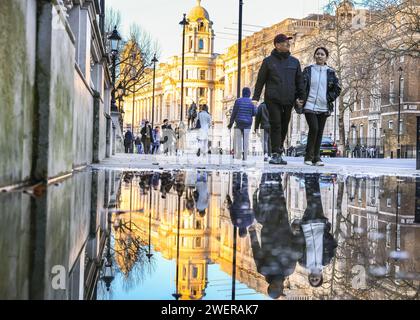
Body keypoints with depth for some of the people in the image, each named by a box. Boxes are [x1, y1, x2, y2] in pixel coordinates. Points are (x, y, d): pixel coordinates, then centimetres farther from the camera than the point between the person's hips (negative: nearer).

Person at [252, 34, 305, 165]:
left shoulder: (294, 62, 13)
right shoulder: (268, 61, 5)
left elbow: (299, 81, 15)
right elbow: (260, 80, 5)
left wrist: (300, 97, 5)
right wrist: (255, 97, -1)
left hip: (288, 100, 3)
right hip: (272, 99, -3)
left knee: (284, 126, 7)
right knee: (275, 125, -8)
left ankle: (279, 147, 29)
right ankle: (276, 154, -7)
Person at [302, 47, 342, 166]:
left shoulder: (330, 72, 8)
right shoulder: (308, 70, 5)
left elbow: (337, 89, 9)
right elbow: (301, 86, 3)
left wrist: (329, 98, -2)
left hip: (324, 107, 3)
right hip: (310, 106, -2)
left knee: (320, 132, 4)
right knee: (314, 129, -15)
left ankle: (316, 158, 10)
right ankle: (308, 156, -3)